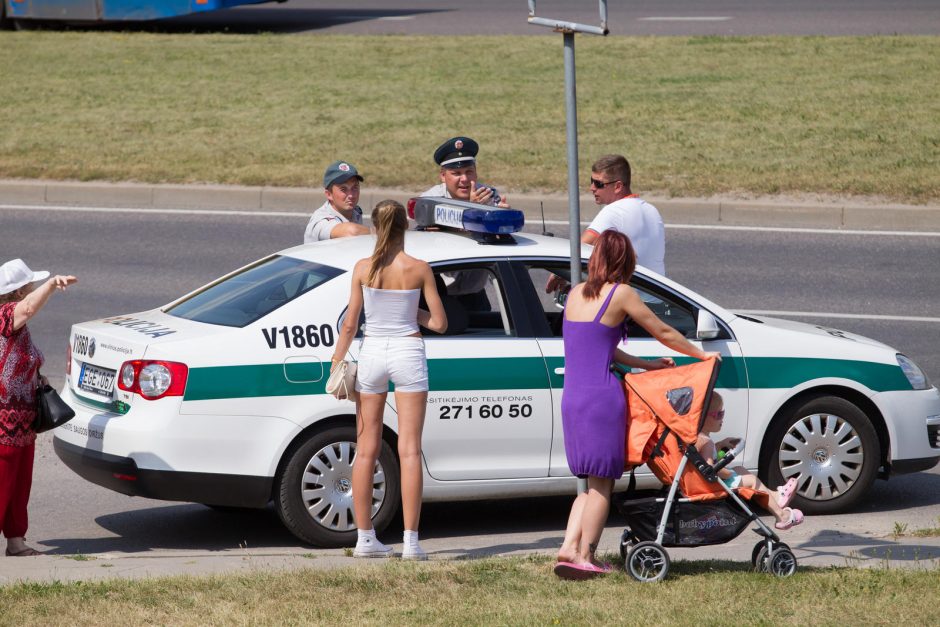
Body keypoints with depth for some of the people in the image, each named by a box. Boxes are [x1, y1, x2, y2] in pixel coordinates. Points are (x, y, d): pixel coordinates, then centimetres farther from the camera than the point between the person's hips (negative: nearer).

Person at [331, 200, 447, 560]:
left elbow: (349, 324, -3)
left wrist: (336, 364, 6)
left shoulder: (363, 269, -4)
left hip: (371, 354, 1)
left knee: (366, 451, 10)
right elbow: (439, 323, -3)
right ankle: (411, 541, -5)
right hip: (408, 354, -1)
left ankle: (365, 538, 12)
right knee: (409, 450, 0)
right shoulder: (419, 269, -6)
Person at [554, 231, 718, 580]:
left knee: (593, 482, 14)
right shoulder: (620, 294, -4)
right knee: (601, 483, 2)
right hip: (602, 396, -6)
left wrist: (645, 365, 24)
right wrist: (700, 355, 20)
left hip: (571, 398, 6)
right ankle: (585, 556, 1)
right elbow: (663, 333, 5)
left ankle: (569, 548, 2)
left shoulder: (576, 293, 14)